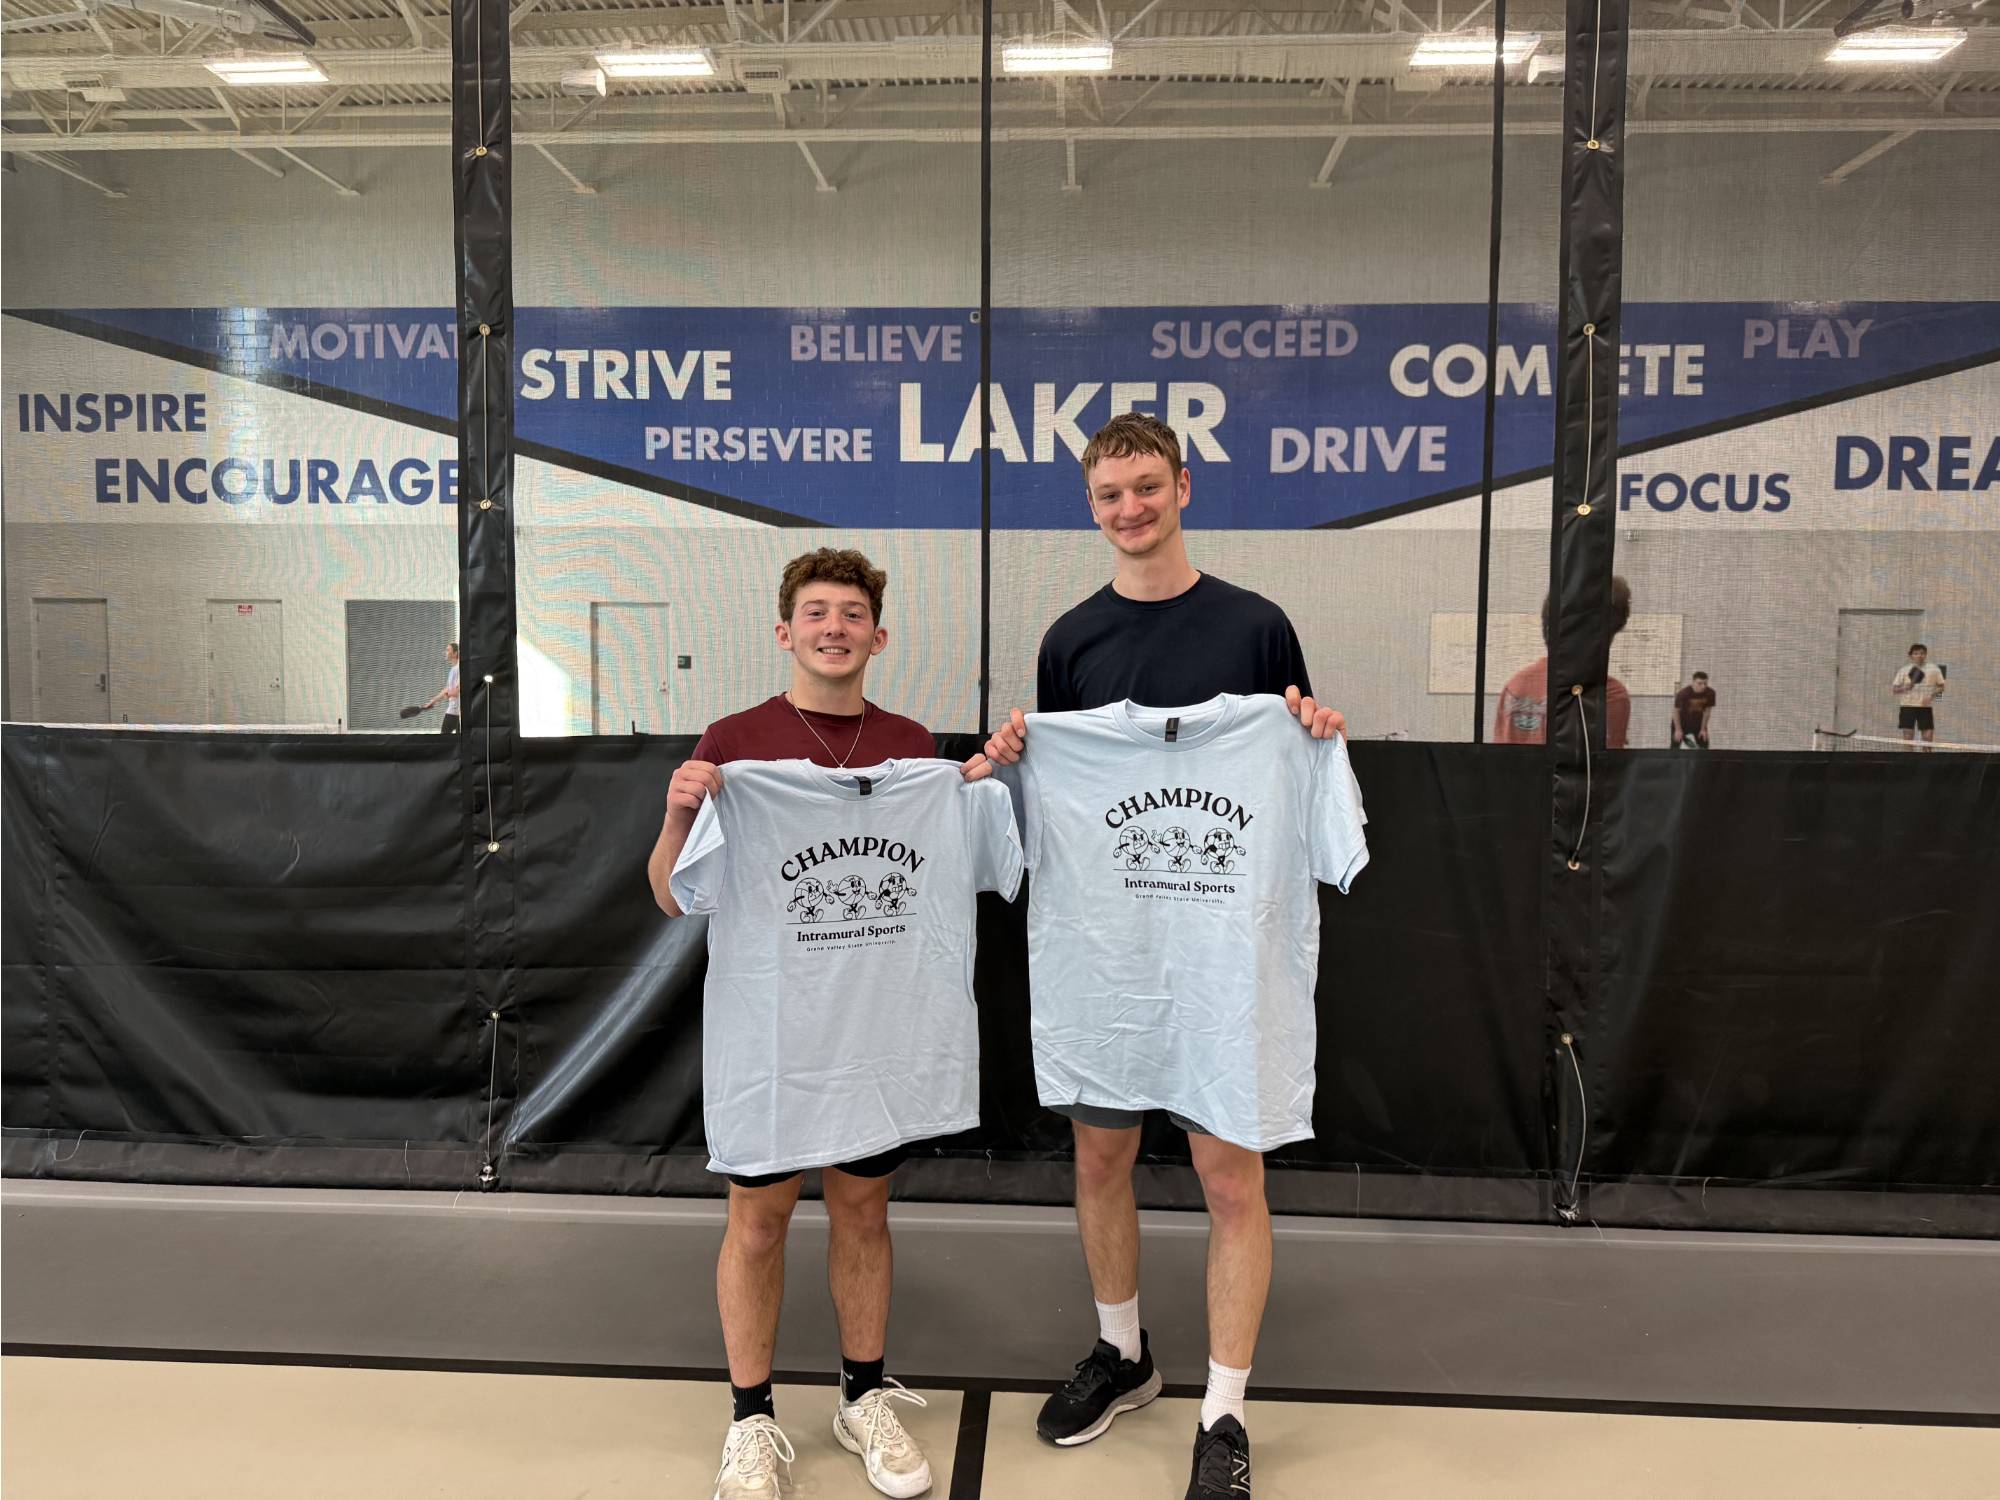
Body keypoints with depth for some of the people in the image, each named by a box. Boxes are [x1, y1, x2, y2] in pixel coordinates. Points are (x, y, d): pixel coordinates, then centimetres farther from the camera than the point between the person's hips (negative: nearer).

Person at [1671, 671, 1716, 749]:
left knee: (1704, 747, 3)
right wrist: (1678, 730, -16)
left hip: (1698, 722, 4)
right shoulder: (1683, 693, -29)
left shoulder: (1710, 693, -18)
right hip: (1681, 721, -4)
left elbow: (1707, 711, -5)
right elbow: (1676, 711, -19)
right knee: (1675, 746, -9)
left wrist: (1703, 729, -3)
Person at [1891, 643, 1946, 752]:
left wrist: (1931, 695, -10)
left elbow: (1941, 687, 9)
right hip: (1908, 706, -1)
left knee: (1928, 737, -1)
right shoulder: (1904, 670, 4)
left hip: (1926, 706, 1)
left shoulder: (1934, 669, 6)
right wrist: (1905, 688, -18)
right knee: (1908, 736, -3)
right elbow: (1894, 689, 3)